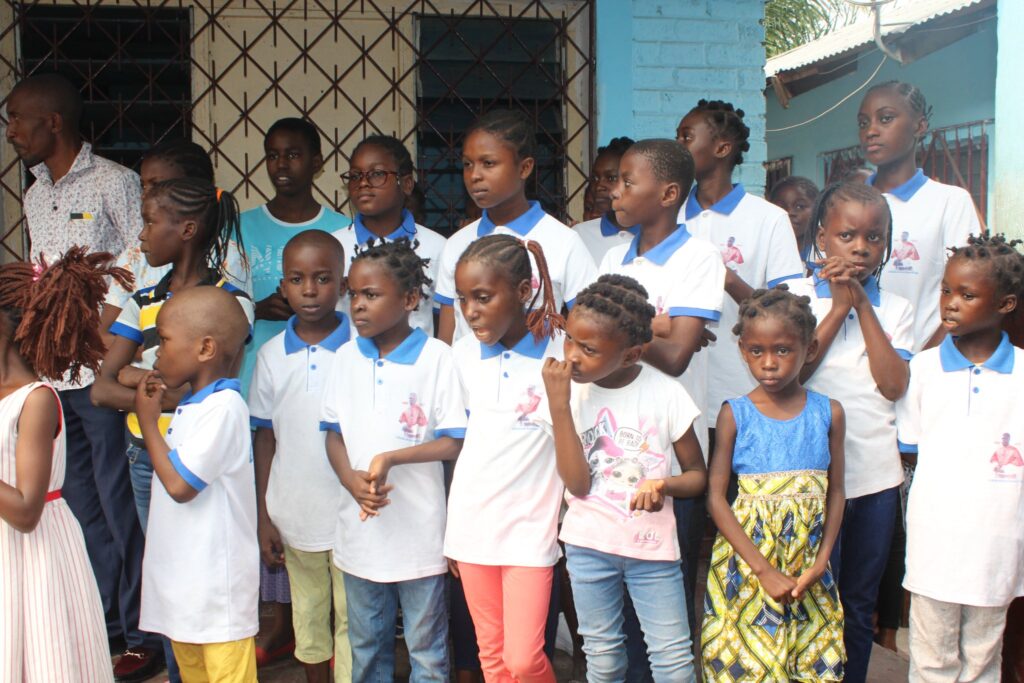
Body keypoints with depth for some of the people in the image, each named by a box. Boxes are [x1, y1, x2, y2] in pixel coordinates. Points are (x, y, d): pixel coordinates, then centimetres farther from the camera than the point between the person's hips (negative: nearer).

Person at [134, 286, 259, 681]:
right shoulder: (190, 406, 11)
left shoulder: (223, 406, -19)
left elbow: (179, 485, -20)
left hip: (216, 585, -10)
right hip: (182, 579, 10)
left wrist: (148, 420, -12)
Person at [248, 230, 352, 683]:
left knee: (351, 621, 6)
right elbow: (265, 437, 5)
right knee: (307, 618, 18)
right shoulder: (271, 355, 0)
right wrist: (263, 517, 4)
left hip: (351, 515, -3)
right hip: (293, 517, 3)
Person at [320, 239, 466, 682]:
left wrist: (390, 458, -22)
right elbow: (334, 434, 6)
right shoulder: (346, 358, 3)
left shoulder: (436, 357, -11)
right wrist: (352, 479, -13)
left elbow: (454, 442, -11)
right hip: (361, 528, 4)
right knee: (366, 645, 20)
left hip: (418, 530, -4)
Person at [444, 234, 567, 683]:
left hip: (530, 525, -4)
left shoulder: (560, 353, -9)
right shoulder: (463, 355, 2)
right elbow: (459, 436, 10)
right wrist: (451, 527, 10)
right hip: (471, 523, 4)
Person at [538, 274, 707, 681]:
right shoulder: (567, 391, -7)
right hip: (588, 544, 1)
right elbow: (578, 484, -16)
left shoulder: (665, 393, -10)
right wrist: (558, 403, -21)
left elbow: (698, 476, -1)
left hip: (652, 545, -1)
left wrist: (664, 485, -24)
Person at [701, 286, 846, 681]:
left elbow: (835, 493, 5)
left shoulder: (829, 413, 1)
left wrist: (821, 562, -7)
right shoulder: (735, 415, -5)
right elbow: (715, 498, -9)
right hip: (746, 562, -2)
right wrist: (763, 570, -14)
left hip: (807, 568, 2)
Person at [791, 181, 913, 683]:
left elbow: (894, 385, -7)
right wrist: (838, 308, -12)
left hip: (877, 474, 3)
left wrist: (862, 306, -9)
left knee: (860, 605, 14)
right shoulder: (796, 297, -1)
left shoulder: (895, 309, 7)